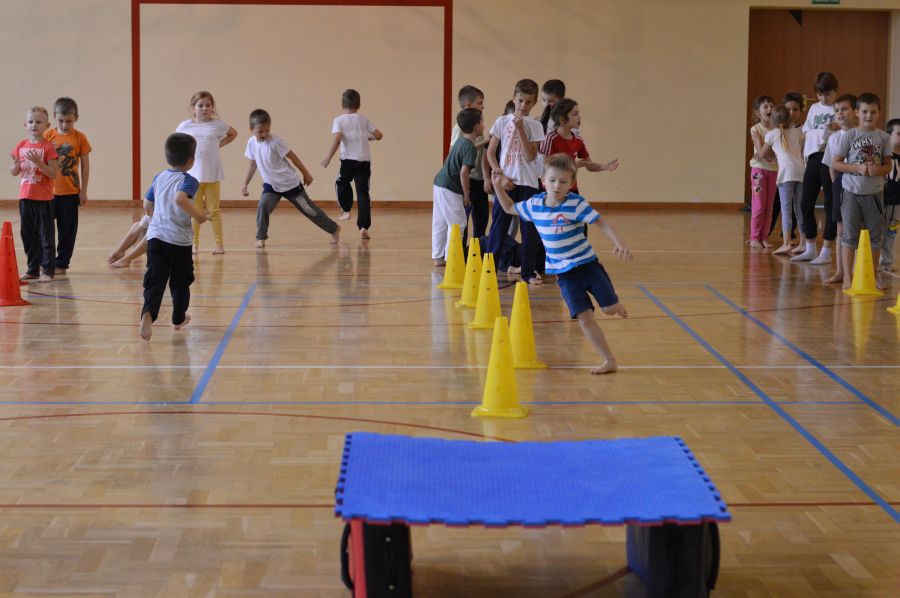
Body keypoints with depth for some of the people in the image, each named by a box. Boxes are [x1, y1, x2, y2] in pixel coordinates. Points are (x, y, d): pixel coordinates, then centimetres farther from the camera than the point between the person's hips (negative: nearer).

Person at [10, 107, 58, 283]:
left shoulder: (48, 147, -8)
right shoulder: (21, 146, 7)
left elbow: (54, 174, -14)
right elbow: (13, 172, 12)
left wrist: (39, 162, -26)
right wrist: (16, 165, -10)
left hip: (44, 198, -6)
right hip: (25, 197, 6)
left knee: (46, 235, -1)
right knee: (28, 235, 11)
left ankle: (48, 270, 3)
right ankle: (33, 269, 21)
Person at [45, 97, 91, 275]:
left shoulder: (80, 138, -3)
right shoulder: (48, 136, -1)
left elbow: (85, 166, 2)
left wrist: (83, 191, 1)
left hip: (70, 193, -1)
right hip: (49, 192, 1)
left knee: (67, 230, 6)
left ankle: (61, 264, 16)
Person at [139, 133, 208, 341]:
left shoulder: (159, 178, 11)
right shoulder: (188, 181, -9)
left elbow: (147, 206, 16)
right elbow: (180, 199, -30)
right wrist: (198, 214, -18)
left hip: (155, 236, 4)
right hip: (179, 240, -4)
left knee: (155, 280, -4)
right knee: (180, 281, 17)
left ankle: (148, 313, -29)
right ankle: (178, 319, 31)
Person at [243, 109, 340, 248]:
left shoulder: (274, 142, -23)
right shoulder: (251, 143, -6)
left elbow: (292, 156, -13)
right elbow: (253, 165, 8)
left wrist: (306, 174, -5)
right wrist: (245, 184, 6)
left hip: (290, 183, -4)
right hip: (271, 185, 4)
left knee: (308, 209, 5)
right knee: (262, 207, -20)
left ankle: (334, 229, 21)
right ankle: (261, 238, -7)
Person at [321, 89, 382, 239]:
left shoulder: (339, 120, 3)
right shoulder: (364, 119, 12)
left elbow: (338, 139, -13)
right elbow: (379, 135, 9)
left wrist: (328, 158, -12)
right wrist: (369, 137, 32)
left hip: (348, 159, -2)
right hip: (365, 161, 2)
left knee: (342, 182, 29)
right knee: (363, 191, 2)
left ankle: (346, 210, 28)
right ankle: (364, 227, -4)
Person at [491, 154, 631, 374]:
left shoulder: (576, 204, -15)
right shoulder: (534, 204, -2)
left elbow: (602, 223, -18)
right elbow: (509, 208, 16)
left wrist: (619, 244, -31)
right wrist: (498, 186, 4)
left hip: (587, 264, -3)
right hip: (564, 273, 3)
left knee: (610, 309, -2)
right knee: (584, 317, -6)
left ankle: (617, 306, 37)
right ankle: (609, 361, 1)